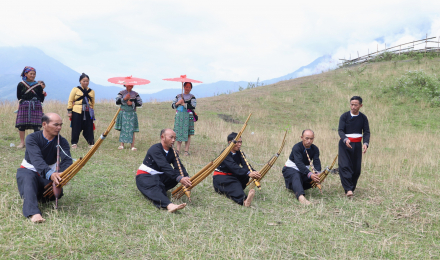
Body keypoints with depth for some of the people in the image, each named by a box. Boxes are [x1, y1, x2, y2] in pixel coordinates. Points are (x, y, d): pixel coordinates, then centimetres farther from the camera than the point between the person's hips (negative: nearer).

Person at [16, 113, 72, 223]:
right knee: (28, 178, -38)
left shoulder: (62, 141, -9)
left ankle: (40, 195, 9)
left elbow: (66, 160, -25)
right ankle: (33, 213, -52)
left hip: (50, 174, 3)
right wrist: (50, 174, -55)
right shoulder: (32, 138, -18)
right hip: (28, 170, -2)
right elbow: (36, 159, -35)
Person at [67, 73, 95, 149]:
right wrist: (69, 111, -3)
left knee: (89, 129, 2)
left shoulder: (91, 91, 14)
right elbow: (70, 101, 4)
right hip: (77, 112, -2)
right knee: (76, 128, 0)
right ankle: (74, 143, 12)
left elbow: (93, 103, 21)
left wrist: (93, 113, 19)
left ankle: (91, 143, 9)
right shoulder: (75, 89, 5)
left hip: (88, 113, 2)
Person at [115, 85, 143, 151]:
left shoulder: (135, 94, 6)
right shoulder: (121, 93, 4)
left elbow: (140, 103, 2)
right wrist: (124, 99, -19)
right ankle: (122, 145, 10)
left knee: (132, 130, -1)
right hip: (123, 113, 0)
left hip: (132, 114, 0)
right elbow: (117, 102, -7)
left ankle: (132, 146, 0)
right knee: (122, 129, 2)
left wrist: (132, 103, -11)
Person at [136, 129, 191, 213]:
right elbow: (164, 166, -32)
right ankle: (169, 205, -66)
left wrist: (186, 178, -31)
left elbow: (179, 166, -9)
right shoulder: (155, 149, -18)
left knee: (179, 175, -14)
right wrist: (179, 178, -42)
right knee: (154, 188, -40)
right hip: (145, 176, -8)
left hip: (159, 177, 8)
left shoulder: (172, 152, 5)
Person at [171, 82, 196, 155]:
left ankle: (186, 150, -2)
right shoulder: (178, 96, 16)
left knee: (187, 134, -5)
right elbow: (173, 106, 12)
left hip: (188, 116, -4)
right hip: (179, 116, 4)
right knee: (178, 133, 2)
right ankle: (178, 150, 7)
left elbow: (193, 107, -10)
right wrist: (178, 103, -6)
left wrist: (183, 104, -9)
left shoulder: (192, 97, 4)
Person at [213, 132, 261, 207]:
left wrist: (254, 172, -33)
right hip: (220, 177, -8)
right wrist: (248, 173, -45)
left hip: (232, 176, 8)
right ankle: (243, 200, -68)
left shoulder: (240, 153, 6)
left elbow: (246, 165, -11)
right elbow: (234, 167, -33)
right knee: (234, 184, -39)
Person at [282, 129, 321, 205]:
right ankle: (300, 196, -65)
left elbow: (317, 163, -18)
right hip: (291, 168, -6)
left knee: (315, 178, -23)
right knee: (296, 176, -39)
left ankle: (296, 187, -3)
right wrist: (309, 174, -52)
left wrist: (317, 174, -41)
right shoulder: (297, 147, -22)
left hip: (304, 170, 6)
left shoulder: (315, 149, -4)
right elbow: (299, 163, -36)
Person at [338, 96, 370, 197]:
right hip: (345, 144, -3)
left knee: (356, 168, 2)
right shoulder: (344, 116, -4)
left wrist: (366, 143, -19)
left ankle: (352, 188, 17)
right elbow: (340, 130, -11)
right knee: (344, 166, -16)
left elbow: (366, 132, 0)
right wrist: (345, 139, -31)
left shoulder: (363, 118, 4)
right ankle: (348, 189, -21)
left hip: (357, 144, 3)